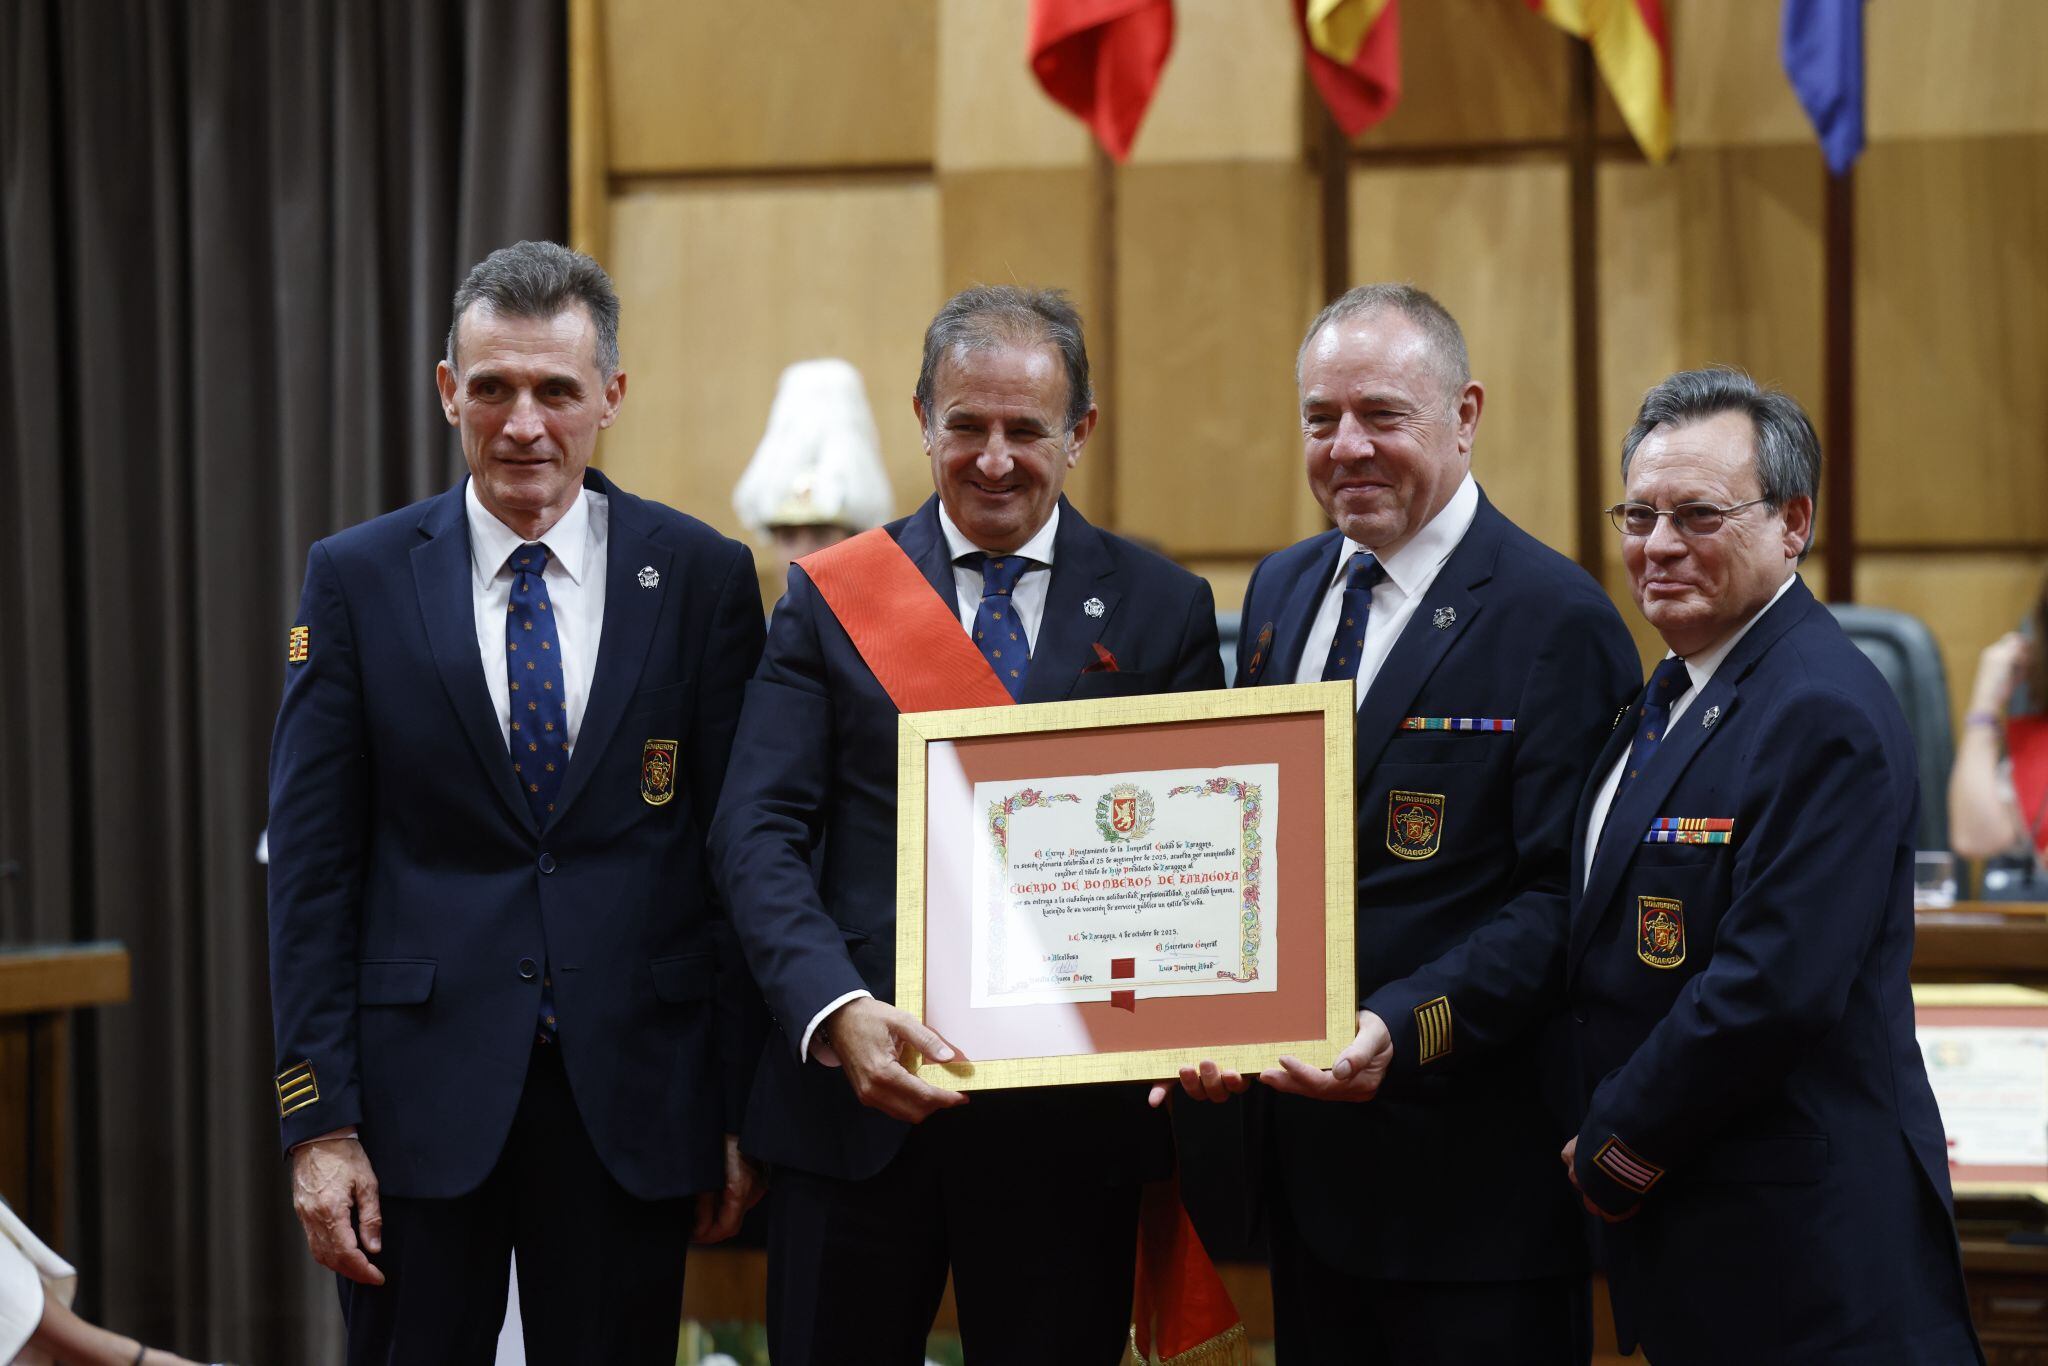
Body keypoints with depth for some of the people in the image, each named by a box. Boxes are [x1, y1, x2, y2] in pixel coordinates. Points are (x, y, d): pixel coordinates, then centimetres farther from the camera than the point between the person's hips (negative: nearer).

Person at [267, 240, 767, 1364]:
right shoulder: (356, 580, 2)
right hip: (420, 1090, 0)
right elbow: (311, 865, 1)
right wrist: (318, 1119, -6)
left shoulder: (701, 577, 3)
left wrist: (743, 1104, 0)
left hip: (630, 1096, 0)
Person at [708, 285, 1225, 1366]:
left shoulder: (1163, 613, 6)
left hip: (1072, 1114, 0)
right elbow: (760, 834, -3)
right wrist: (838, 1012, -21)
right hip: (857, 1088, 0)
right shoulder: (828, 598, 5)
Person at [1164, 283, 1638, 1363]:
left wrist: (1405, 1029, -28)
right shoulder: (1281, 589, 12)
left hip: (1472, 1175, -7)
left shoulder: (1555, 620, -12)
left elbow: (1565, 899, -18)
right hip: (1304, 1153, 7)